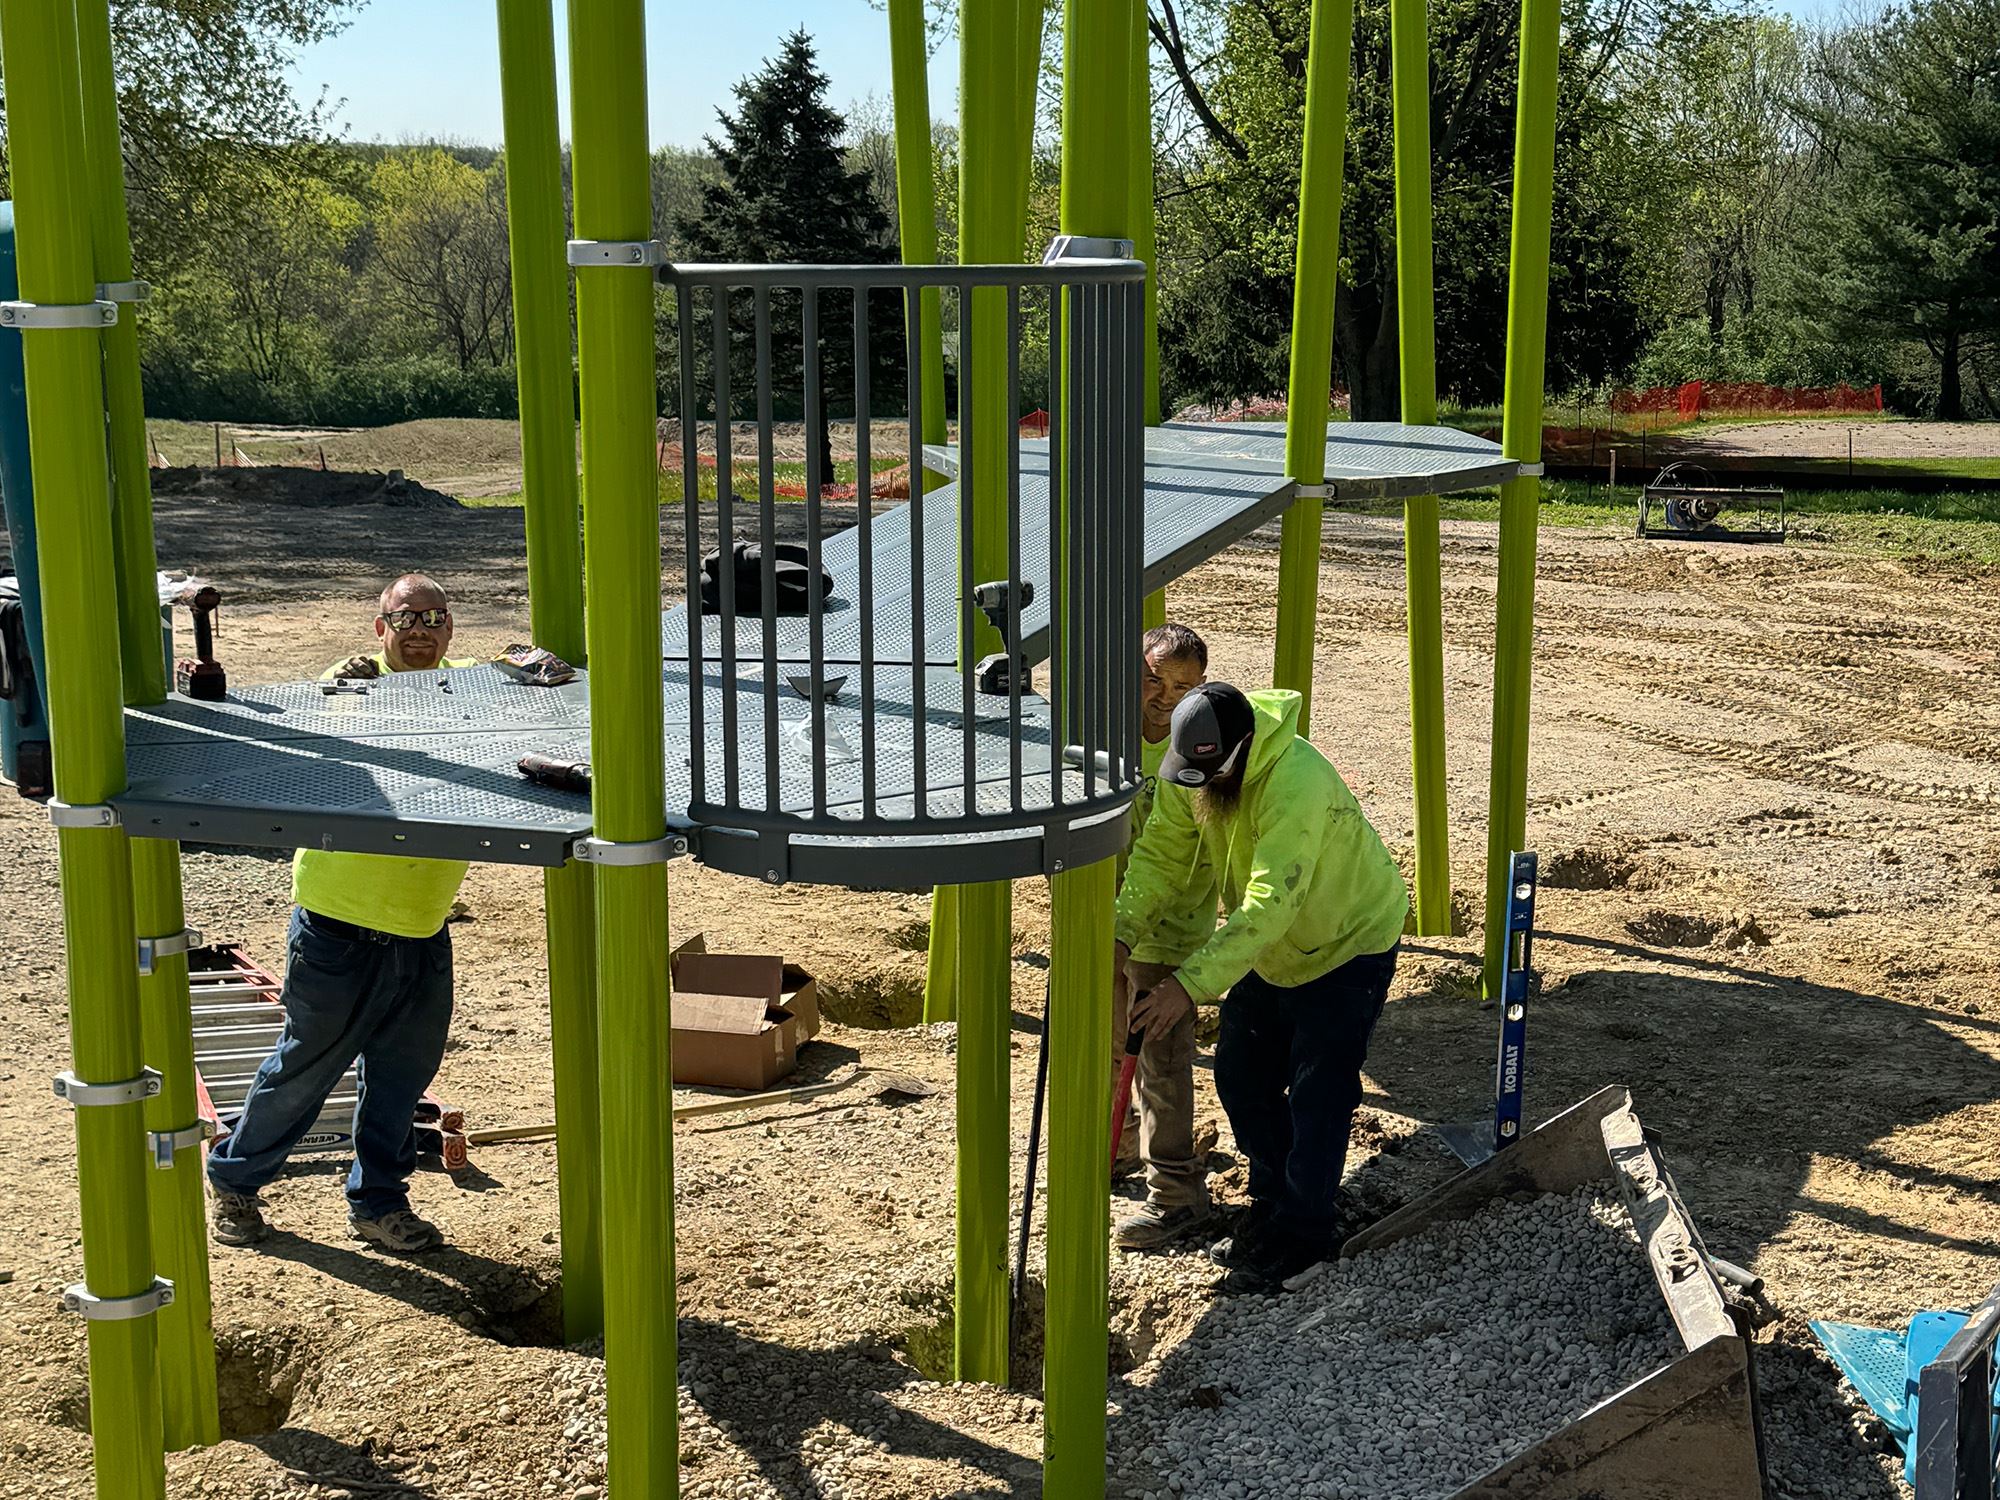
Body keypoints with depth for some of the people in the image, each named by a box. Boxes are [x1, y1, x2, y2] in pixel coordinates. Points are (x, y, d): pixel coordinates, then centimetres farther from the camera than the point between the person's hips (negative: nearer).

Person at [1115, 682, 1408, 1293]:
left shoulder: (1297, 783, -38)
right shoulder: (1189, 774, -15)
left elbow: (1268, 904, -44)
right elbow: (1160, 856, -15)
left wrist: (1191, 982, -50)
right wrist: (1123, 934, -33)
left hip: (1349, 944, -7)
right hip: (1270, 948, 8)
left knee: (1317, 1093, -6)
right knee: (1240, 1076, 11)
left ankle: (1302, 1231, 11)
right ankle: (1271, 1204, 29)